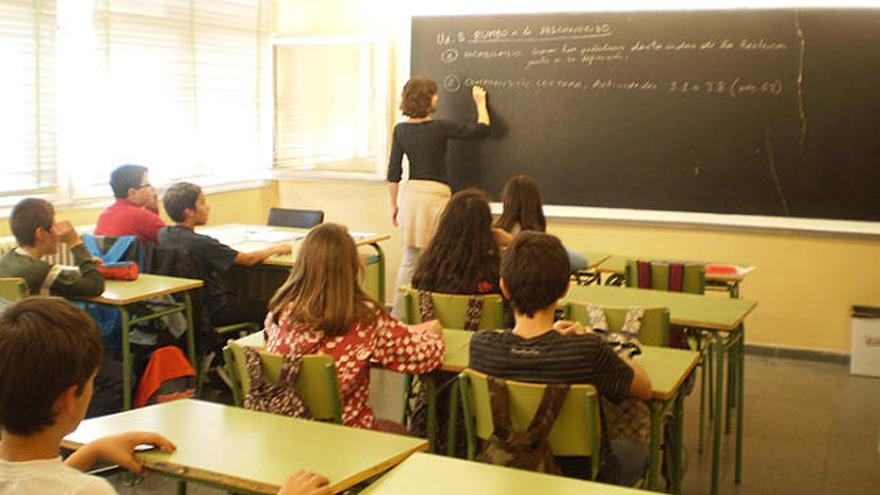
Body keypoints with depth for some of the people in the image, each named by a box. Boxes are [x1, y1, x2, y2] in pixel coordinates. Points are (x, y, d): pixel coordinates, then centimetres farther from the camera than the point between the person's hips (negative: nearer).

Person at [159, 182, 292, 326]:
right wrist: (275, 249, 1)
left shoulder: (162, 235, -6)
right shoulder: (200, 243, -26)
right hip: (210, 312, -8)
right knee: (267, 310, 6)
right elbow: (248, 259, -15)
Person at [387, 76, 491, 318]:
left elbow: (394, 173, 5)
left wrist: (394, 205, 14)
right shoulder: (439, 128, -9)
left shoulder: (401, 130, 3)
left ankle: (399, 316, 14)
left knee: (410, 260, 12)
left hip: (410, 193, 5)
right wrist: (480, 102, 15)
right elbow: (481, 130, -1)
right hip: (436, 193, -5)